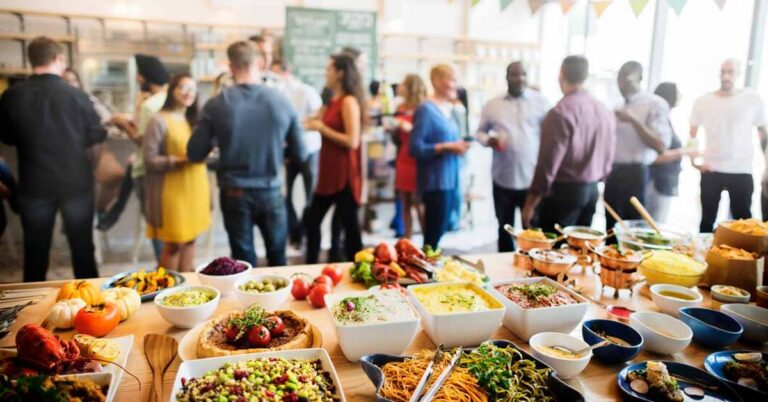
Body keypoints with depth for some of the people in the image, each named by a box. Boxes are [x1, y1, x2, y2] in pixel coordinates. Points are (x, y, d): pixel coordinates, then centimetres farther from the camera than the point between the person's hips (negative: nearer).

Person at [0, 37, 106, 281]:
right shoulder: (76, 95, -13)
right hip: (76, 182, -1)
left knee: (35, 252, 14)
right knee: (83, 249, 11)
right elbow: (96, 136, -2)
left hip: (35, 185, 1)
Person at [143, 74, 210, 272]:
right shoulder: (159, 120, -8)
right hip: (173, 190, -6)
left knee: (190, 239, 12)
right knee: (173, 243, 0)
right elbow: (149, 159, -12)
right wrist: (179, 160, -21)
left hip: (195, 188, 7)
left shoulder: (194, 120, 14)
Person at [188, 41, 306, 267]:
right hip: (271, 192, 1)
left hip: (235, 194, 0)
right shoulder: (282, 102, -8)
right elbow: (300, 154, -1)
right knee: (277, 258, 19)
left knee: (244, 262, 14)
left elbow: (195, 154, -4)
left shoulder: (216, 104, -10)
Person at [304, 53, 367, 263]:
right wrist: (316, 124, 7)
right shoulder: (333, 101, 13)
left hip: (344, 174, -9)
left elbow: (352, 141, -21)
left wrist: (322, 128, -15)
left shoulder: (349, 102, -13)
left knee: (350, 225, 1)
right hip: (329, 173, 9)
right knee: (312, 219, 14)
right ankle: (311, 266, 27)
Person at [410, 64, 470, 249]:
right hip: (435, 181, -8)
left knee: (438, 232, 15)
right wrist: (447, 147, -19)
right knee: (434, 235, -3)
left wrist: (458, 146, 2)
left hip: (449, 179, 8)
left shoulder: (449, 109, 14)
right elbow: (415, 148, -18)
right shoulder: (426, 110, -12)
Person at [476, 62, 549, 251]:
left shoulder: (541, 102, 1)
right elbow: (480, 132, 15)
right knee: (504, 229, 15)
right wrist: (489, 140, -10)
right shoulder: (492, 105, 7)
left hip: (533, 179, -2)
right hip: (503, 179, 2)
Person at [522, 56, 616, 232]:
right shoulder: (605, 111, 6)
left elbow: (548, 164, -18)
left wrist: (530, 203, -12)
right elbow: (608, 157, 10)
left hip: (563, 191, -7)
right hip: (592, 190, 7)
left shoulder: (561, 112, -16)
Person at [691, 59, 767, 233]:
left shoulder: (753, 99, 1)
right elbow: (692, 135, 9)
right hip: (710, 170, 1)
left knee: (742, 220, 2)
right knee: (707, 219, 10)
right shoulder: (703, 101, 3)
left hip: (741, 171, -1)